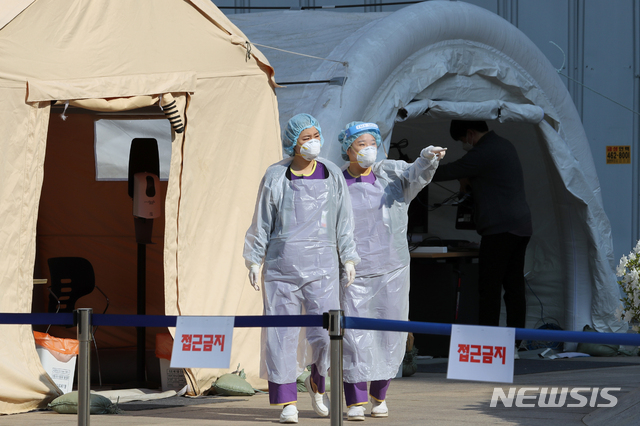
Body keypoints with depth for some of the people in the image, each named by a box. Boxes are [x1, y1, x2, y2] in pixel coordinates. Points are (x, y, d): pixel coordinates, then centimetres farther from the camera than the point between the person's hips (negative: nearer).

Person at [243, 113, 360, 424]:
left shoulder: (332, 176, 5)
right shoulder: (275, 177, 0)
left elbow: (343, 221, 10)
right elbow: (261, 223, 3)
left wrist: (349, 259, 6)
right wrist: (253, 261, 1)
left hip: (321, 267, 1)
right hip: (281, 267, -1)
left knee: (325, 334, -6)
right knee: (281, 334, -2)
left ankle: (317, 383, 23)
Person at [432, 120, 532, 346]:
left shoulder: (483, 153, -12)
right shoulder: (505, 146, 18)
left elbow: (449, 171, -5)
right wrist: (470, 183, 15)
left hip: (500, 229, -9)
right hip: (521, 227, 9)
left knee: (489, 289, -6)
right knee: (514, 287, 7)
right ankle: (514, 344, 8)